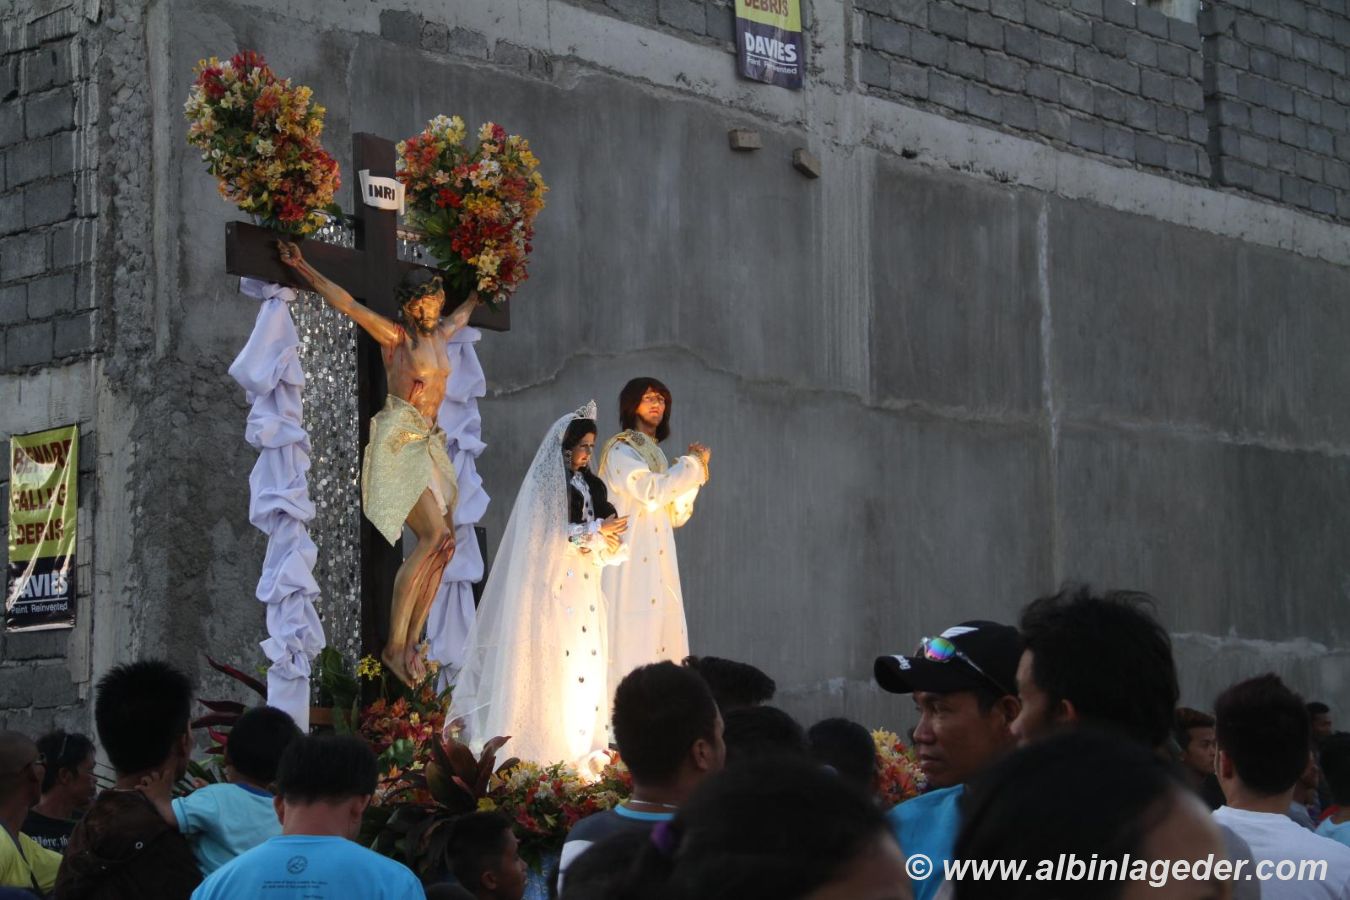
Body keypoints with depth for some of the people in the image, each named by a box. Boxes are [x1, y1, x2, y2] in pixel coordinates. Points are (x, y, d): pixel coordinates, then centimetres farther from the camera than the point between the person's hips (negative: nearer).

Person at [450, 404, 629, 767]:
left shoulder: (589, 485, 14)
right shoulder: (544, 484, -5)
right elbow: (549, 535, -11)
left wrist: (607, 536, -8)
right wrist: (597, 531, -9)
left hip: (582, 587, 6)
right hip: (551, 587, -6)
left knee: (584, 662, 2)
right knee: (553, 663, -8)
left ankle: (582, 745, 4)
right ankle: (549, 744, -6)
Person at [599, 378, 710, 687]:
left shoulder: (656, 455, 21)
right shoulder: (620, 450, -2)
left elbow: (677, 516, 18)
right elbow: (651, 492, -18)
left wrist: (693, 467, 7)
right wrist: (693, 464, -6)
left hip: (660, 568, 8)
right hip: (632, 566, -8)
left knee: (664, 648, 1)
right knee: (634, 644, -13)